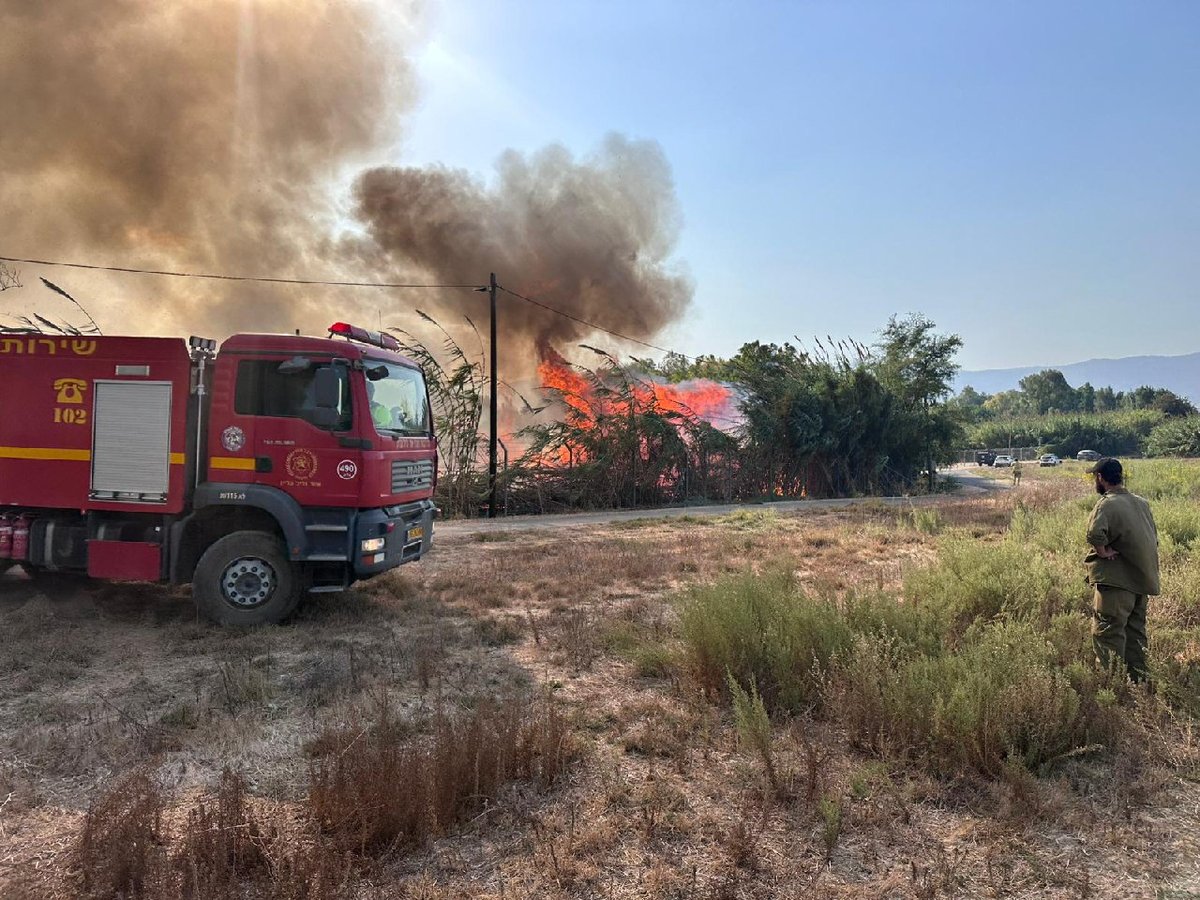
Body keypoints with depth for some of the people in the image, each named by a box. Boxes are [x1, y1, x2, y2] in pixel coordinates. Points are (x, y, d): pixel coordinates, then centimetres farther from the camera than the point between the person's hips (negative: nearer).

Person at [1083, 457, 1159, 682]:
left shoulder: (1107, 504, -16)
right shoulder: (1142, 503, 10)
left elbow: (1094, 534, -33)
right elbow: (1153, 538, 20)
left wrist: (1102, 552, -17)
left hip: (1116, 581, -8)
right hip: (1143, 580, 8)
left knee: (1108, 634, -1)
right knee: (1135, 634, 18)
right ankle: (1138, 680, 25)